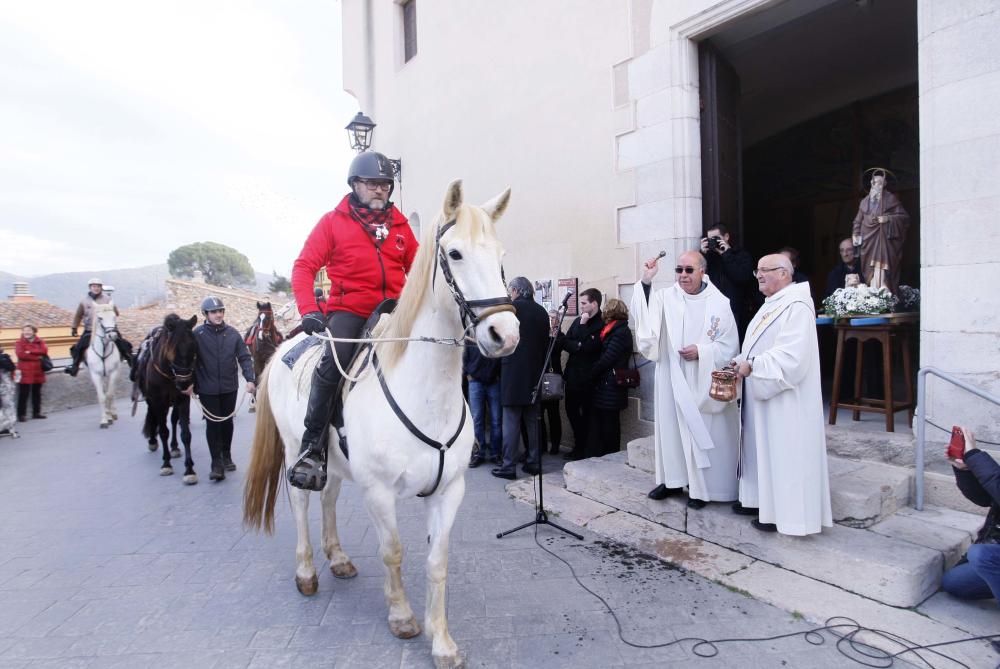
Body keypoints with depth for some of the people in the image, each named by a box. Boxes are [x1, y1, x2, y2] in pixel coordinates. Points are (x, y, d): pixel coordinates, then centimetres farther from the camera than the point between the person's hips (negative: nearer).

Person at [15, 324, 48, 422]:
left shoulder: (39, 341, 9)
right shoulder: (20, 342, 0)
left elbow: (44, 351, -10)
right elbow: (21, 354, -17)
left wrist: (30, 351, -17)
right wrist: (37, 356, -14)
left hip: (38, 371, 4)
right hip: (25, 372, -4)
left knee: (37, 393, 12)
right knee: (23, 394, -4)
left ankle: (36, 412, 20)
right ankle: (21, 414, 1)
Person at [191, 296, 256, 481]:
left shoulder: (232, 333, -1)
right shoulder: (198, 334, -7)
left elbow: (244, 357, 0)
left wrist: (250, 379, -10)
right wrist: (190, 383, -11)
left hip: (229, 387, 2)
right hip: (207, 389, -2)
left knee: (227, 422, 15)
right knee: (212, 424, 1)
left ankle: (227, 457, 32)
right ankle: (217, 464, 8)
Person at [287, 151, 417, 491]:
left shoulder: (400, 224, 15)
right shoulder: (333, 221, 6)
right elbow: (304, 266, -1)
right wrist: (309, 310, -16)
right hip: (348, 311, -3)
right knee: (334, 361, -28)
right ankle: (312, 447, -15)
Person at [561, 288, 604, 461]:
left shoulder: (601, 325, -13)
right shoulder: (577, 321, 11)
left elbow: (588, 346, -21)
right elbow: (564, 343, 5)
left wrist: (583, 325, -13)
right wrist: (578, 346, -14)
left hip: (587, 378, -7)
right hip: (573, 374, 7)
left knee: (587, 414, 5)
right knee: (571, 410, 14)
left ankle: (587, 449, 19)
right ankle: (579, 446, 29)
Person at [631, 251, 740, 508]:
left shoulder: (719, 303, -5)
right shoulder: (666, 297, 0)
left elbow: (729, 346, -3)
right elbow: (643, 315, -16)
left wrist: (701, 351, -18)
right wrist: (646, 281, -23)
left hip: (704, 382, -2)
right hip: (672, 378, 3)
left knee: (701, 431, 4)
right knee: (670, 427, 11)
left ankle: (701, 488, 17)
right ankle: (673, 480, 26)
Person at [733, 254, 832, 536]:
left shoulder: (796, 306, -17)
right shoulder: (771, 305, 14)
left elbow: (792, 355, -26)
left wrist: (752, 365, -21)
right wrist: (740, 362, 3)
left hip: (785, 399, -10)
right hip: (764, 394, 10)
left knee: (782, 453, -1)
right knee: (763, 448, 16)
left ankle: (783, 513, 9)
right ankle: (762, 499, 28)